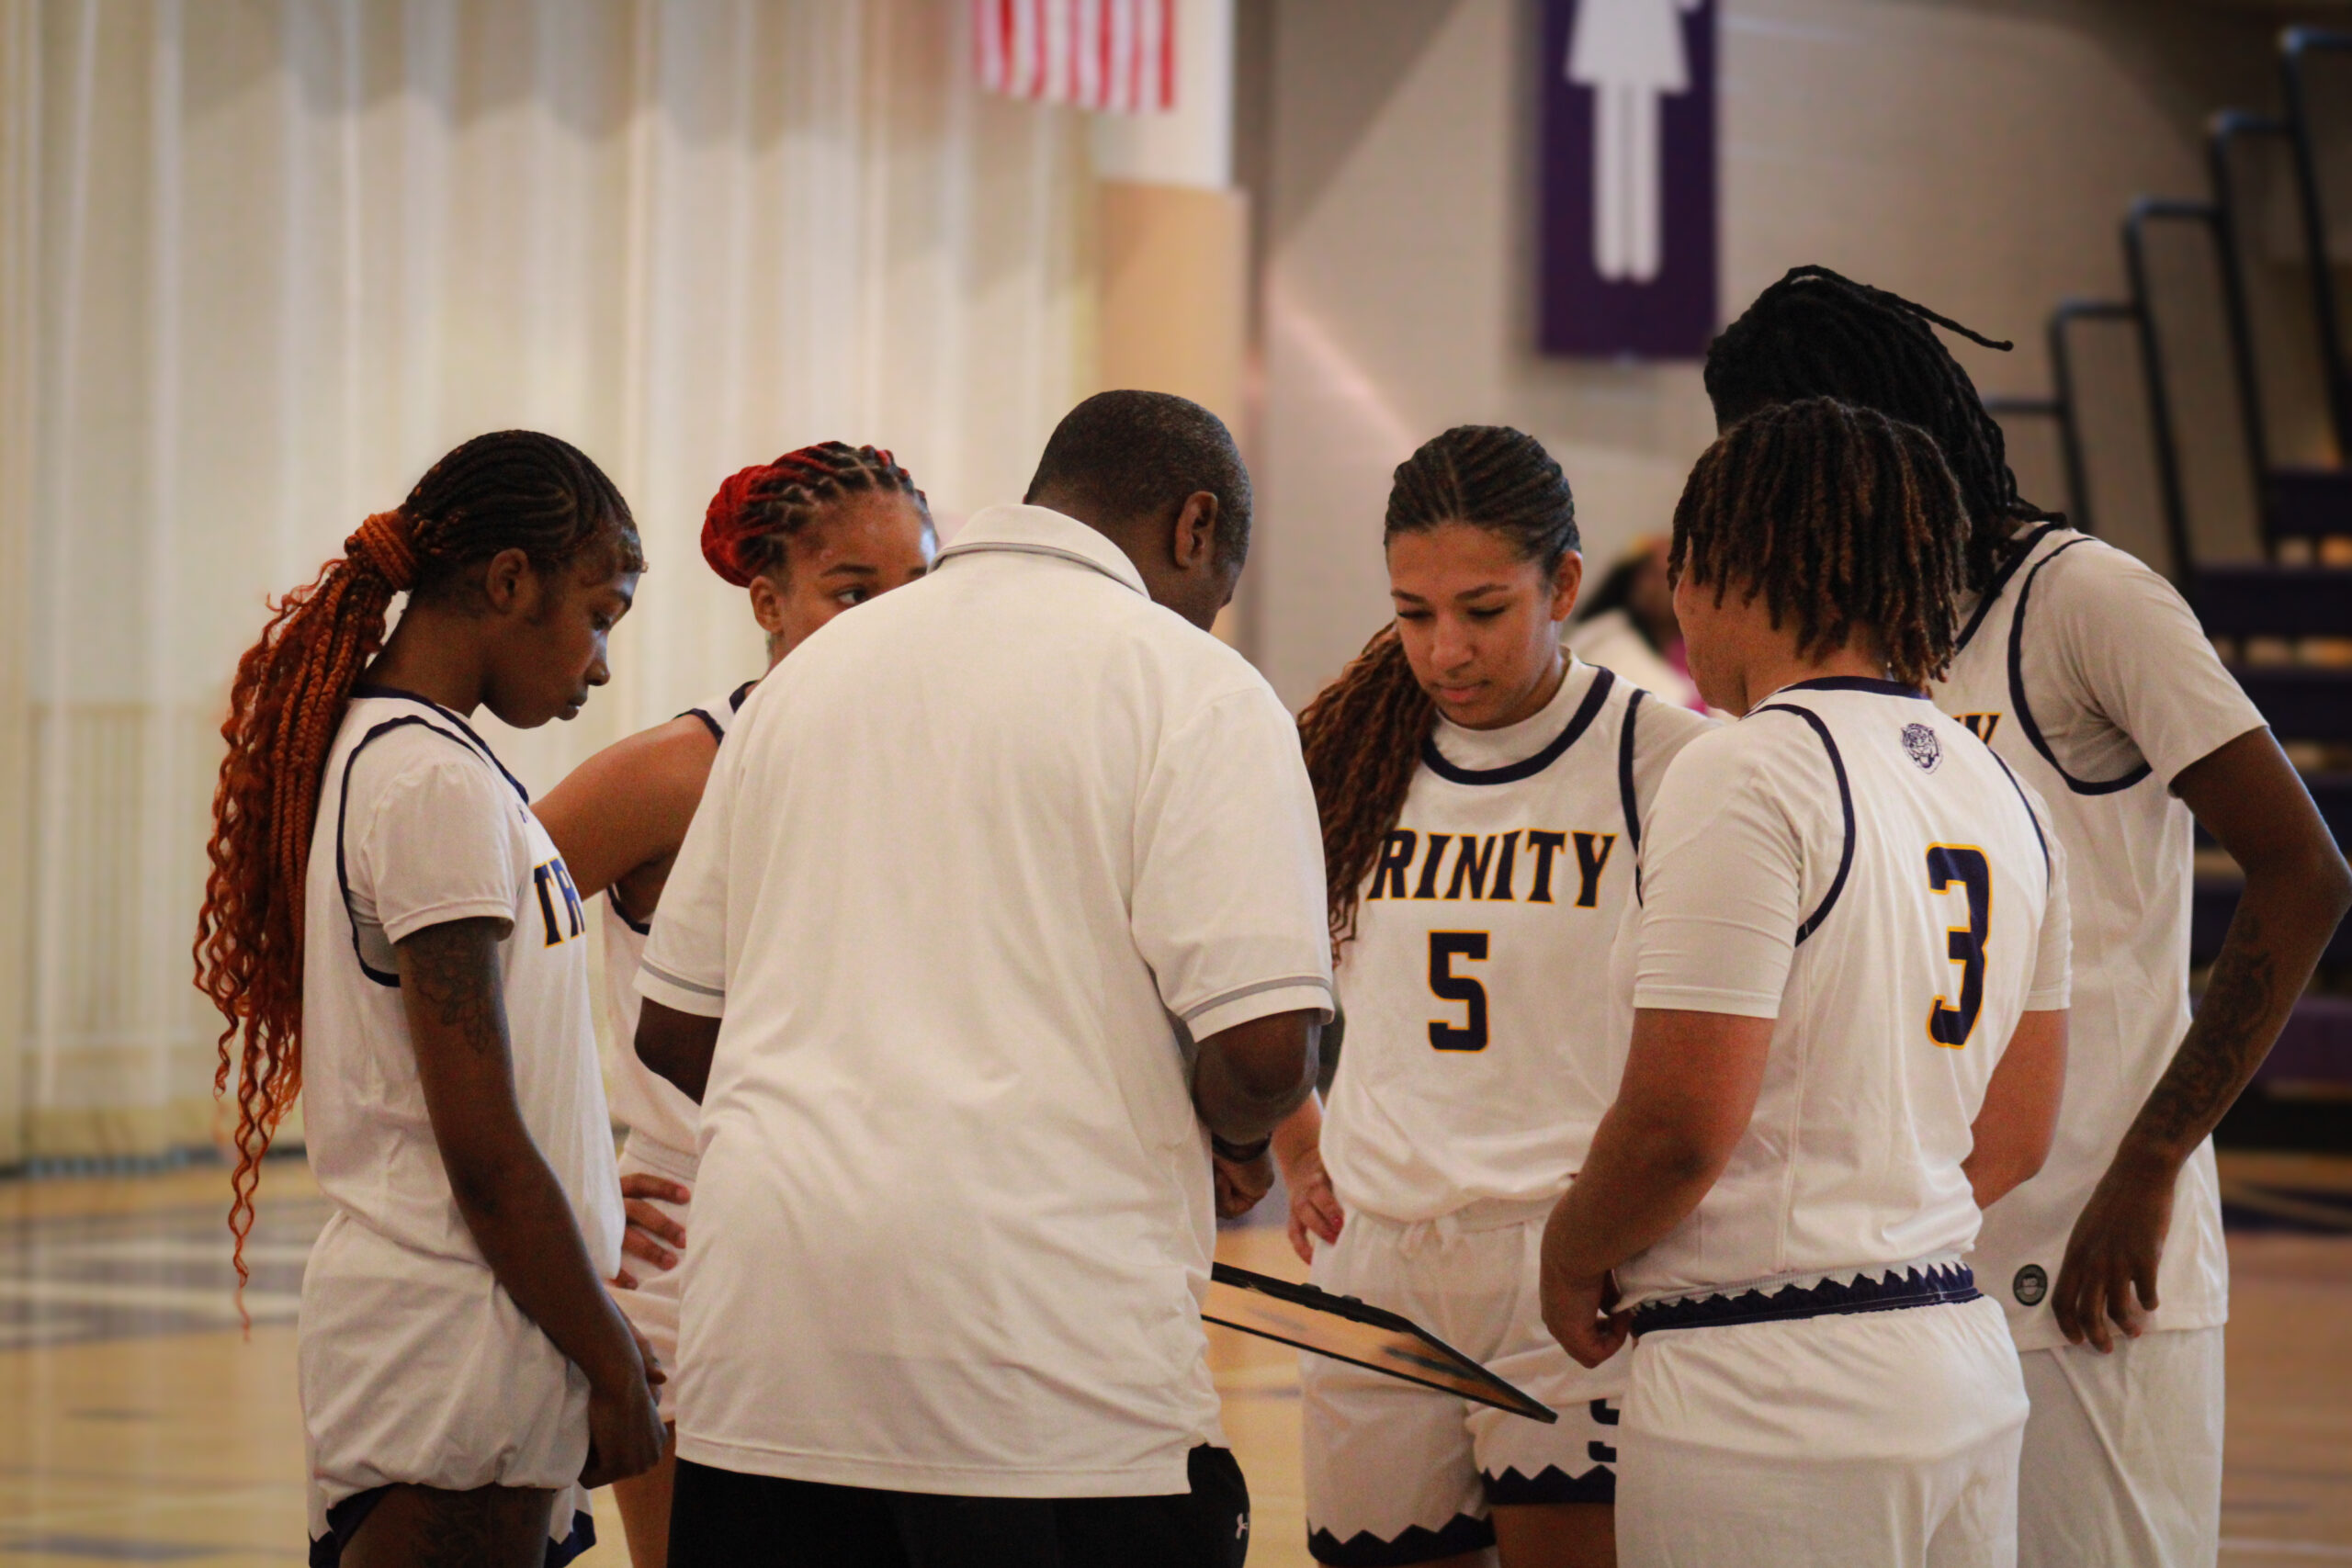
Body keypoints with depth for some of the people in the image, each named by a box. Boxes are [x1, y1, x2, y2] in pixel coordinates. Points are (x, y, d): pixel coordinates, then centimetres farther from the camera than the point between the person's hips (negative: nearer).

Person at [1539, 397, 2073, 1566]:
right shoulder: (1994, 787, 13)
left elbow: (1680, 1126, -16)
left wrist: (1571, 1256, 1)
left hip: (1767, 1394, -8)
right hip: (1964, 1368, 8)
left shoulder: (1745, 780, -13)